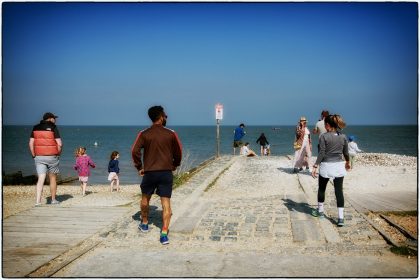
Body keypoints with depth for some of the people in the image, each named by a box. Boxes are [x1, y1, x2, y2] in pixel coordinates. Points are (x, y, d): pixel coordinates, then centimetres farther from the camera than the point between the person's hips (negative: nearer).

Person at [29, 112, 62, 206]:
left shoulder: (36, 128, 6)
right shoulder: (53, 127, -6)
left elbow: (31, 143, 2)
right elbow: (59, 144, -12)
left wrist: (34, 155, 9)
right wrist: (58, 154, 3)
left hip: (39, 157, 3)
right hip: (52, 157, -3)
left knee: (41, 179, -1)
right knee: (53, 179, 12)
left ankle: (38, 201, -13)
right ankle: (53, 200, 21)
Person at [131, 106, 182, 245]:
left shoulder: (144, 134, -2)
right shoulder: (171, 134, -1)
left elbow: (135, 151, -10)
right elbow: (178, 152, 5)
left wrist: (139, 167, 2)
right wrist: (175, 165, 22)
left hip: (149, 172, 1)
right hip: (166, 172, 0)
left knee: (145, 198, 23)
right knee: (166, 203, 0)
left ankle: (144, 224, 41)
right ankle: (164, 234, -8)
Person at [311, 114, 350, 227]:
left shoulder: (324, 136, -10)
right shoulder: (343, 136, 2)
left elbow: (321, 153, -14)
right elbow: (346, 152, 11)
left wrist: (315, 166, -11)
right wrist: (347, 162, 29)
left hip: (326, 166, -3)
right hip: (339, 166, 3)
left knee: (321, 188, 18)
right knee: (339, 191, 1)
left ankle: (320, 211, 33)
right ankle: (341, 217, -5)